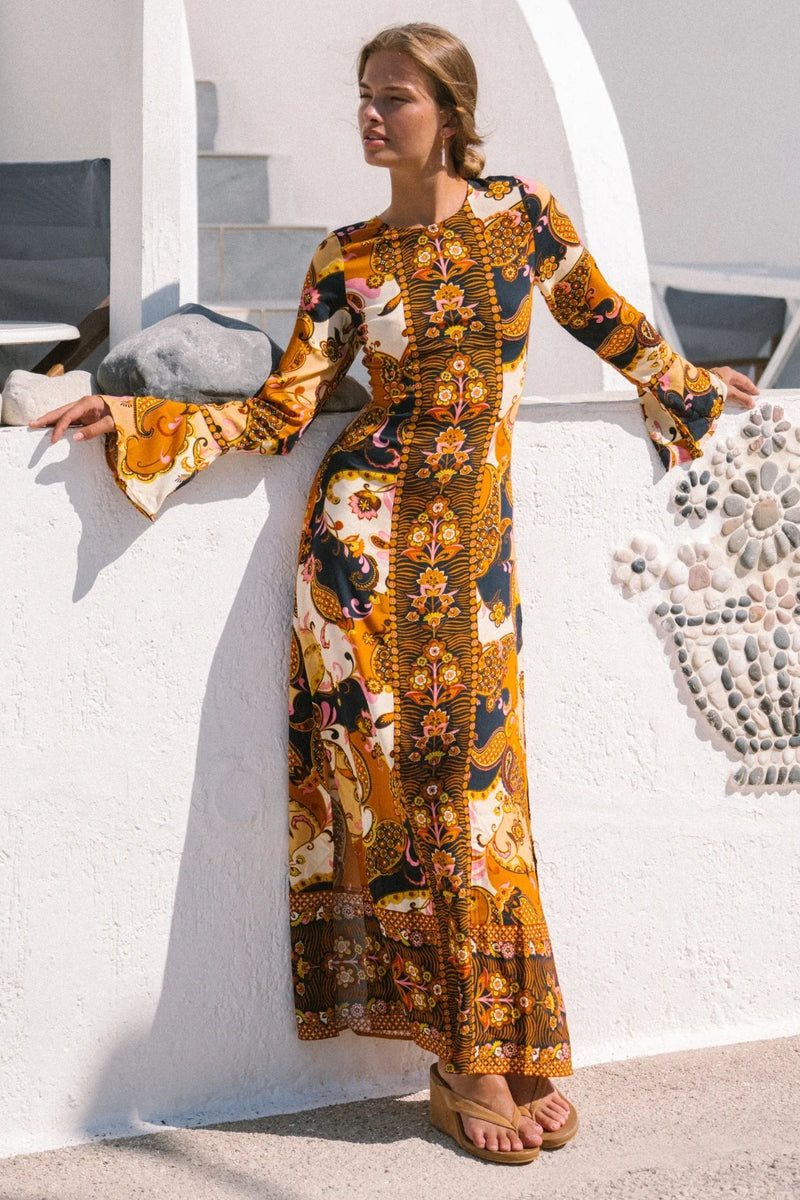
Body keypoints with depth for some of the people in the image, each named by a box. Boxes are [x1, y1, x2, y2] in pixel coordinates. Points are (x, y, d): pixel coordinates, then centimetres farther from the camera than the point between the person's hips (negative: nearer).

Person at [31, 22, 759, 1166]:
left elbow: (604, 318, 21)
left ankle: (512, 1049, 10)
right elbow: (281, 410, 0)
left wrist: (693, 385, 32)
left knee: (476, 775, -1)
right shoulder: (347, 259, 5)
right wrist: (133, 417, -7)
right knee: (410, 779, -6)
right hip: (368, 530, -1)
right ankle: (469, 1060, 3)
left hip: (477, 530, 1)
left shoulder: (520, 213, 6)